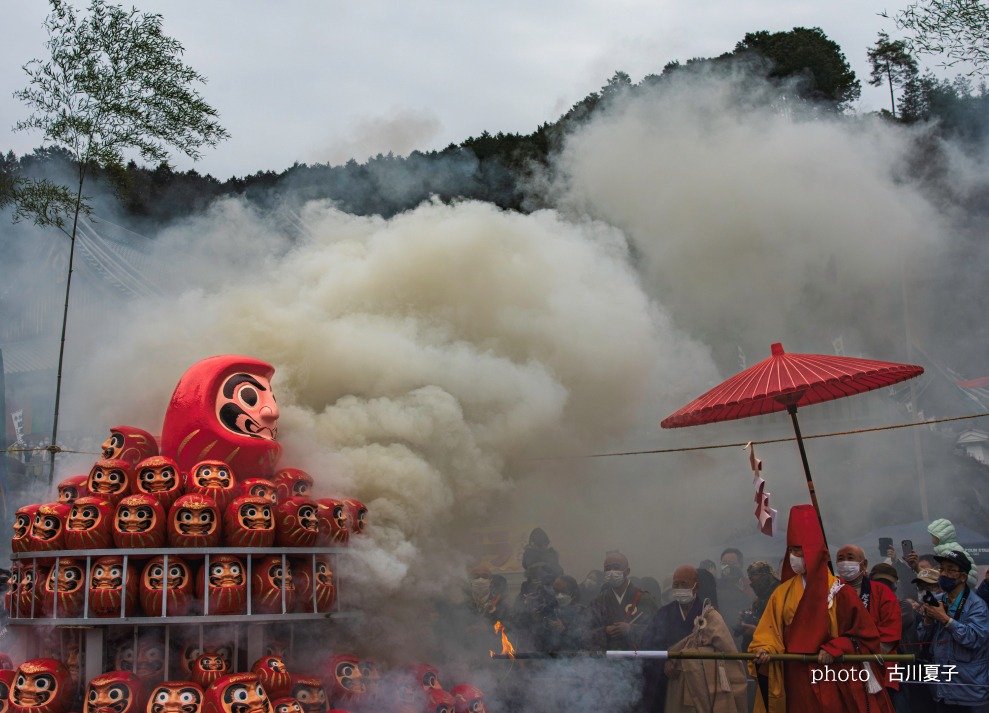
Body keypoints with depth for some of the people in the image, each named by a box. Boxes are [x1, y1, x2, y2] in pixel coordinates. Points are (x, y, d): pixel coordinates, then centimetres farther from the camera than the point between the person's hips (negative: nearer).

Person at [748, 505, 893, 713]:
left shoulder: (839, 592, -4)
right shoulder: (783, 593, 7)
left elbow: (865, 635, -2)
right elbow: (770, 632, 2)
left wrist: (834, 649, -14)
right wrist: (764, 650, -18)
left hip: (835, 684, -3)